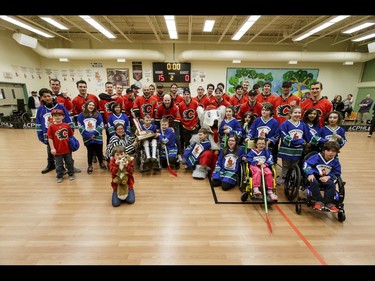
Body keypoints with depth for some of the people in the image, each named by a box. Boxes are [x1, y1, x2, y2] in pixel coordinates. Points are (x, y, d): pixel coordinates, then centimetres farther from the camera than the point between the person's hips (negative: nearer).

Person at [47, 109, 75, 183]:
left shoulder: (66, 125, -2)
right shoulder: (51, 126, -8)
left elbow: (71, 135, 7)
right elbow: (50, 138, -8)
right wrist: (52, 148, -11)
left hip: (67, 149, 2)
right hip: (57, 150, -2)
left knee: (69, 162, 15)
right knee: (59, 164, 11)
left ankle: (71, 174, 31)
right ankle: (59, 177, 27)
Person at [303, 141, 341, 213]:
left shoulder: (335, 161, 4)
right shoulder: (317, 157, -8)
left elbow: (336, 173, 8)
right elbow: (306, 164, -14)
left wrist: (328, 177, -12)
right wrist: (310, 174, -27)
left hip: (325, 179, 3)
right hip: (314, 177, -3)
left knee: (331, 184, -24)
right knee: (314, 183, -33)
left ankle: (329, 203, -15)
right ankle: (319, 201, -25)